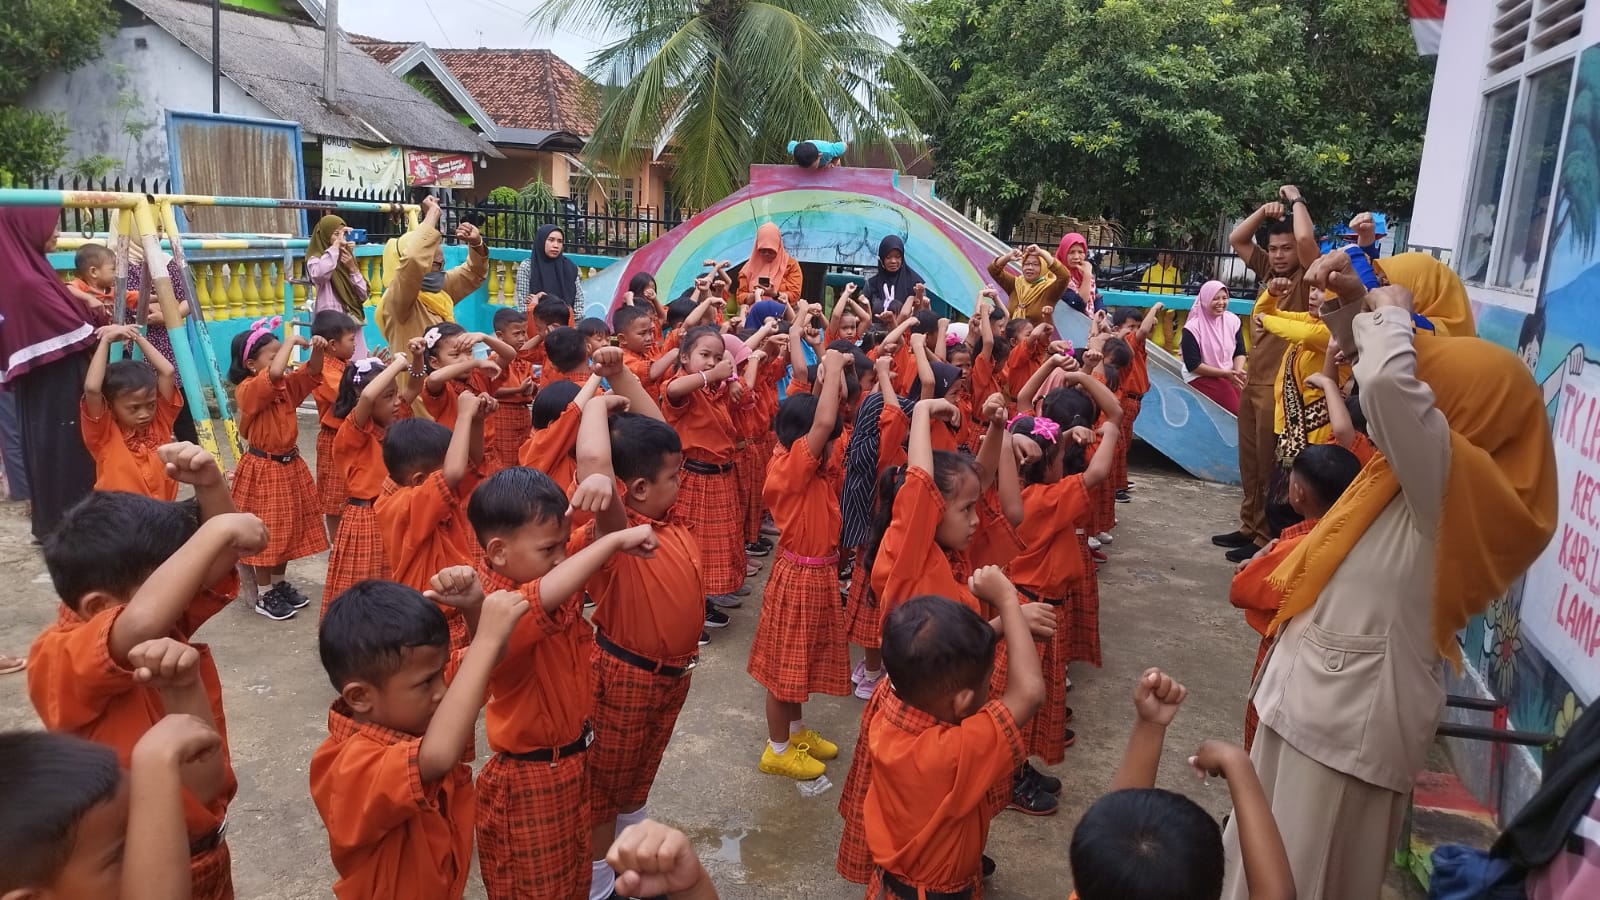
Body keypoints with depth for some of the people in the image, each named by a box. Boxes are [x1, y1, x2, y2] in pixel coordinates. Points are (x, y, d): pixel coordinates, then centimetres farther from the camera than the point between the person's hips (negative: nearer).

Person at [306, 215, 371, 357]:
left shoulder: (348, 258, 17)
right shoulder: (316, 260, -1)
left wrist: (353, 269, -2)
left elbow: (363, 295, 12)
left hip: (353, 324, 6)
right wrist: (336, 245, -18)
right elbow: (319, 274, -28)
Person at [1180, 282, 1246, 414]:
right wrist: (1224, 373, -19)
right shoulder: (1192, 328, -13)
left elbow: (1240, 352, 6)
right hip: (1200, 377, -5)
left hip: (1229, 376, 5)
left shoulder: (1233, 320, 1)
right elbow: (1193, 365, -14)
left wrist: (1237, 372, -15)